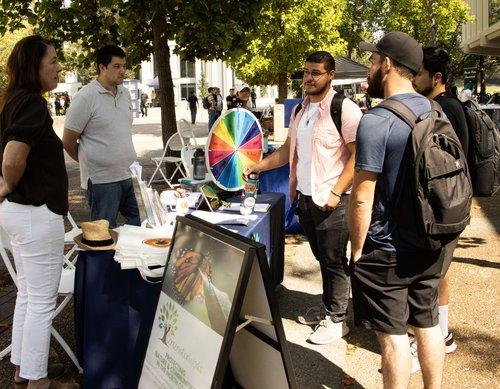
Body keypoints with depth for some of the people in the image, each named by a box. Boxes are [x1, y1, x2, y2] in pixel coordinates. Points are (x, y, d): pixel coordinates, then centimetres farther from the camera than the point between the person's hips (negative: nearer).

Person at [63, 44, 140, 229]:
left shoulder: (125, 93, 9)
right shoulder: (85, 97, -12)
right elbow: (68, 142, -7)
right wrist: (88, 162, 6)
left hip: (128, 176, 6)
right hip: (102, 180, -6)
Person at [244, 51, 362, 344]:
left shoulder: (344, 108, -12)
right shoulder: (299, 111, 12)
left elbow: (359, 155, -15)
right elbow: (290, 149, 22)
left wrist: (336, 193, -19)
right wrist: (258, 166, 15)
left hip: (332, 200, -7)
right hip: (305, 196, 7)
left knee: (334, 260, 3)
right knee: (322, 257, 18)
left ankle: (337, 319, 16)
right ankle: (328, 307, 33)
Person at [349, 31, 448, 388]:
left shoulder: (376, 121, -19)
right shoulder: (436, 113, 4)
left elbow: (362, 199, -18)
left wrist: (357, 250, -8)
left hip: (387, 252, -7)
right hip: (431, 247, 7)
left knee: (393, 335, 5)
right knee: (428, 324, 18)